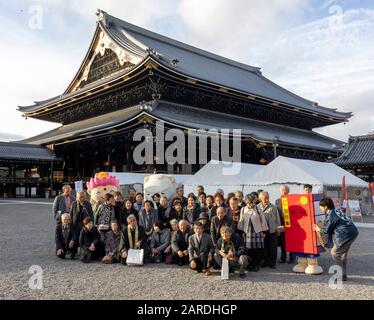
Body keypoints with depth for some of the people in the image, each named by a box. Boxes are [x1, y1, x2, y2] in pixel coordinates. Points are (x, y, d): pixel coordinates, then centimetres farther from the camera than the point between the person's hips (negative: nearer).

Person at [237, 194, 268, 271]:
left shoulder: (258, 210, -2)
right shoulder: (243, 210, 5)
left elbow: (263, 221, 3)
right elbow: (241, 221, 12)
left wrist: (264, 231, 4)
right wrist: (240, 231, 11)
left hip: (257, 232, -2)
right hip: (247, 232, 2)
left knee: (258, 250, -2)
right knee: (249, 250, 3)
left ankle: (257, 265, 11)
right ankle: (251, 264, 16)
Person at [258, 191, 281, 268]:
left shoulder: (273, 207, -3)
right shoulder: (257, 207, -2)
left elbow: (277, 218, 2)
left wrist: (278, 227, 0)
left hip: (272, 230, -1)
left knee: (273, 247, 5)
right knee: (264, 247, 10)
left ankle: (272, 263, 16)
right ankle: (266, 261, 23)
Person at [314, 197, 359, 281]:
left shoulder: (331, 215, -12)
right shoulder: (336, 211, 16)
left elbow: (327, 230, -4)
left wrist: (319, 229, 14)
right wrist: (322, 225, 27)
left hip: (346, 235, -10)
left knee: (335, 252, 1)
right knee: (343, 254, 18)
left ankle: (342, 275, 2)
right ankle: (343, 274, 25)